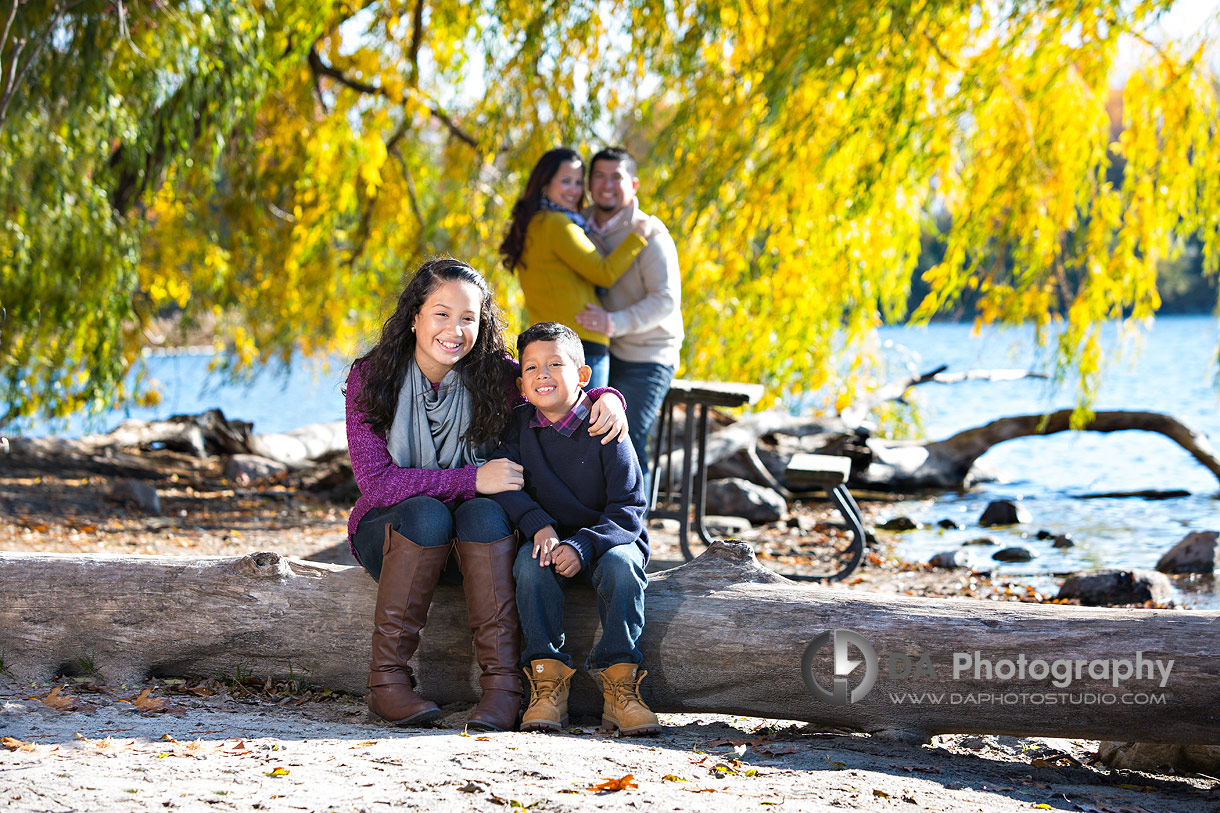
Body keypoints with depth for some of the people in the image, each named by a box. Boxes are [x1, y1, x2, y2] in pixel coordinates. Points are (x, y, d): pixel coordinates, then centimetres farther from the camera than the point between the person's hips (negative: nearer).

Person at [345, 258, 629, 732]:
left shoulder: (493, 375, -7)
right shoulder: (370, 378, -12)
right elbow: (376, 482, -19)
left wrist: (609, 398, -20)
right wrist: (472, 479, -28)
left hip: (470, 540, 1)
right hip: (388, 529, -1)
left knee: (486, 513, -32)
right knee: (427, 513, -34)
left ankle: (502, 684, -35)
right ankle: (387, 680, -28)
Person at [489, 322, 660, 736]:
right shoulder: (518, 425, 1)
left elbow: (627, 511, -14)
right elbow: (503, 484, -5)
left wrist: (581, 546, -29)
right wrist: (539, 526, -23)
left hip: (610, 538, -2)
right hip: (550, 537, 2)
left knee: (620, 566, -34)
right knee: (531, 564, -30)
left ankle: (619, 680, -28)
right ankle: (547, 678, -28)